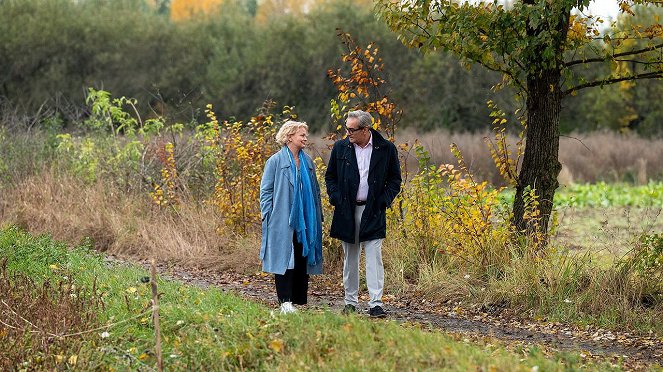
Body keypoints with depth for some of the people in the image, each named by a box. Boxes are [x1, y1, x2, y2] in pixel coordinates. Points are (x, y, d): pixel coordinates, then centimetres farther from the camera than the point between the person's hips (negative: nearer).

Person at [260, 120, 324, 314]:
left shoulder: (308, 161, 12)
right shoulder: (276, 161, -3)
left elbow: (314, 190, 19)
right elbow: (266, 191, -2)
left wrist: (317, 217, 14)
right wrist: (269, 216, -8)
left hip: (305, 221, 5)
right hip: (283, 221, -5)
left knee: (303, 259, 6)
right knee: (285, 259, -5)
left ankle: (299, 300, 13)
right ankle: (285, 301, -3)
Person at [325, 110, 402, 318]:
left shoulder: (386, 149, -2)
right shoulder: (340, 148, 3)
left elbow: (395, 180, 6)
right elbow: (330, 177, 12)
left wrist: (383, 201, -6)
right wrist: (336, 199, -2)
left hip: (373, 212, -2)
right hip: (347, 211, 2)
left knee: (374, 257, -8)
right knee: (350, 258, 10)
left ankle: (376, 304, -9)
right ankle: (350, 301, 19)